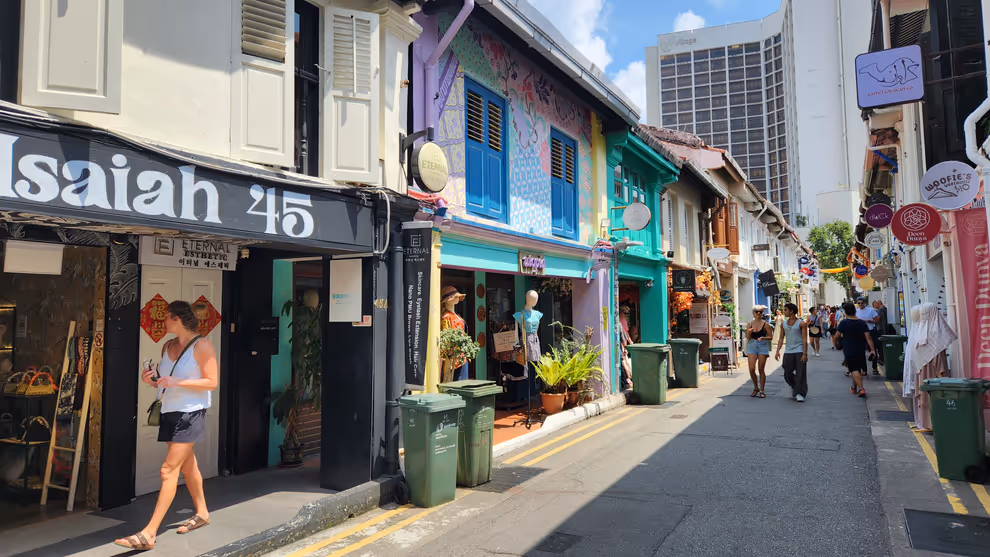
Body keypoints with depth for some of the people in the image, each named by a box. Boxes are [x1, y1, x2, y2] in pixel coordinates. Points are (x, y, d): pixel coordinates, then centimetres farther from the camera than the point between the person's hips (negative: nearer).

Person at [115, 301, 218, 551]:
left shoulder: (201, 345, -12)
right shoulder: (167, 346, 10)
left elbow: (211, 382, -15)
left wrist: (177, 382, -22)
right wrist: (152, 380, -2)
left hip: (190, 414, -8)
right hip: (169, 412, 8)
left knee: (168, 471, -10)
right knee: (187, 466, 18)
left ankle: (149, 533, -8)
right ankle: (201, 513, 34)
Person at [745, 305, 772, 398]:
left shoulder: (765, 324, -1)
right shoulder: (750, 324, 6)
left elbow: (770, 336, -1)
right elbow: (747, 337, 7)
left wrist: (763, 338, -20)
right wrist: (749, 332, -13)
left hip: (762, 346, -2)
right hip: (752, 346, 2)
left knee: (761, 369, 1)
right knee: (751, 369, -6)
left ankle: (762, 391, 10)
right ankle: (756, 388, 15)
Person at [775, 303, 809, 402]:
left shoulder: (801, 323, -4)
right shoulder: (784, 324, 12)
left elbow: (805, 339, -7)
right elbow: (781, 338, 14)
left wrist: (805, 353, -15)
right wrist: (778, 351, 4)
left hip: (799, 352, -5)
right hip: (788, 352, 5)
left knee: (800, 374, -4)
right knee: (787, 374, 6)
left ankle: (799, 394, 1)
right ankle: (794, 387, 31)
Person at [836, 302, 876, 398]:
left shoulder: (844, 323, -11)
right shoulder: (862, 323, 0)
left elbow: (837, 336, -4)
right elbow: (868, 337, -6)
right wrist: (872, 349, -5)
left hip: (849, 351, -5)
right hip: (861, 350, 5)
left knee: (854, 370, -6)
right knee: (858, 368, 19)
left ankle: (861, 389, -21)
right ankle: (854, 387, 33)